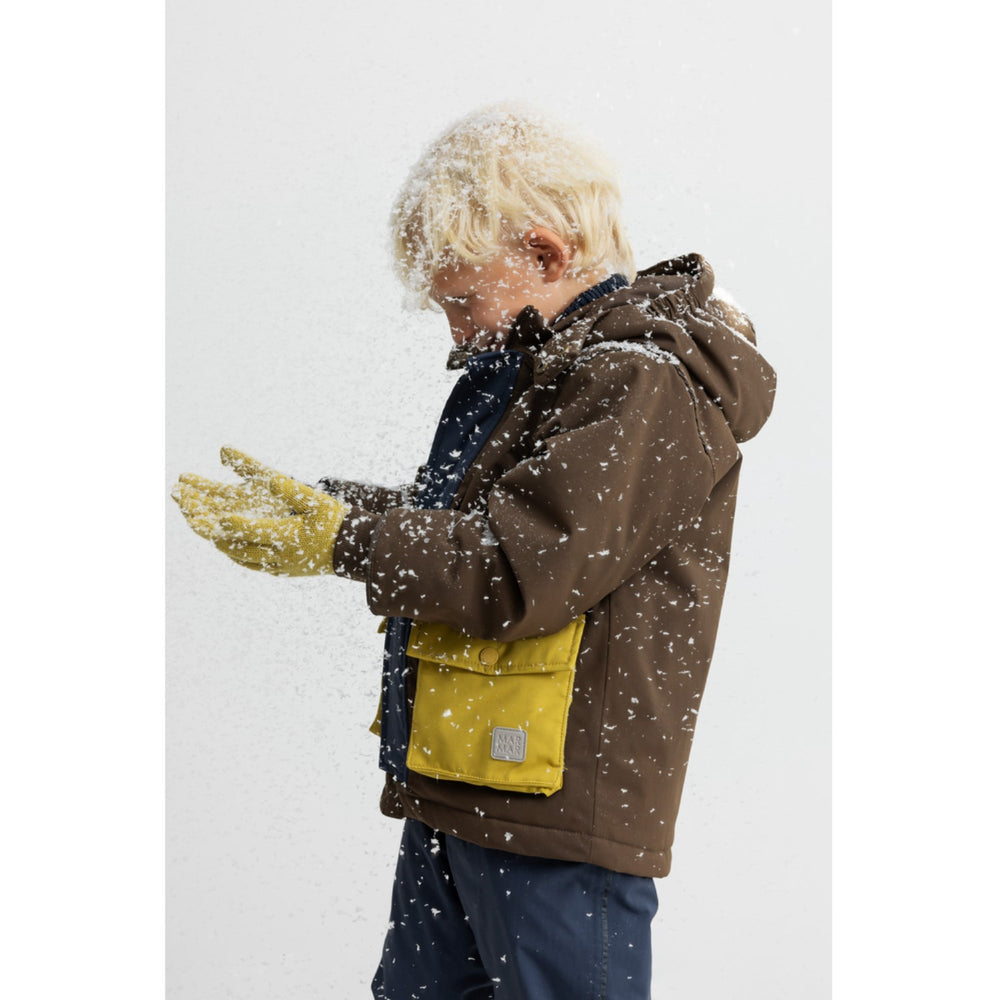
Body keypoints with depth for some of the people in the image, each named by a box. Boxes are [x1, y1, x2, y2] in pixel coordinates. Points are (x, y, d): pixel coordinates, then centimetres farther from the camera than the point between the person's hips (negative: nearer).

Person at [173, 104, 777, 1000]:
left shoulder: (648, 386, -15)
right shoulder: (538, 368, 17)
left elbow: (514, 573, -22)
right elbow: (449, 523, 21)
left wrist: (337, 536, -16)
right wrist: (303, 506, 9)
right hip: (456, 795, 10)